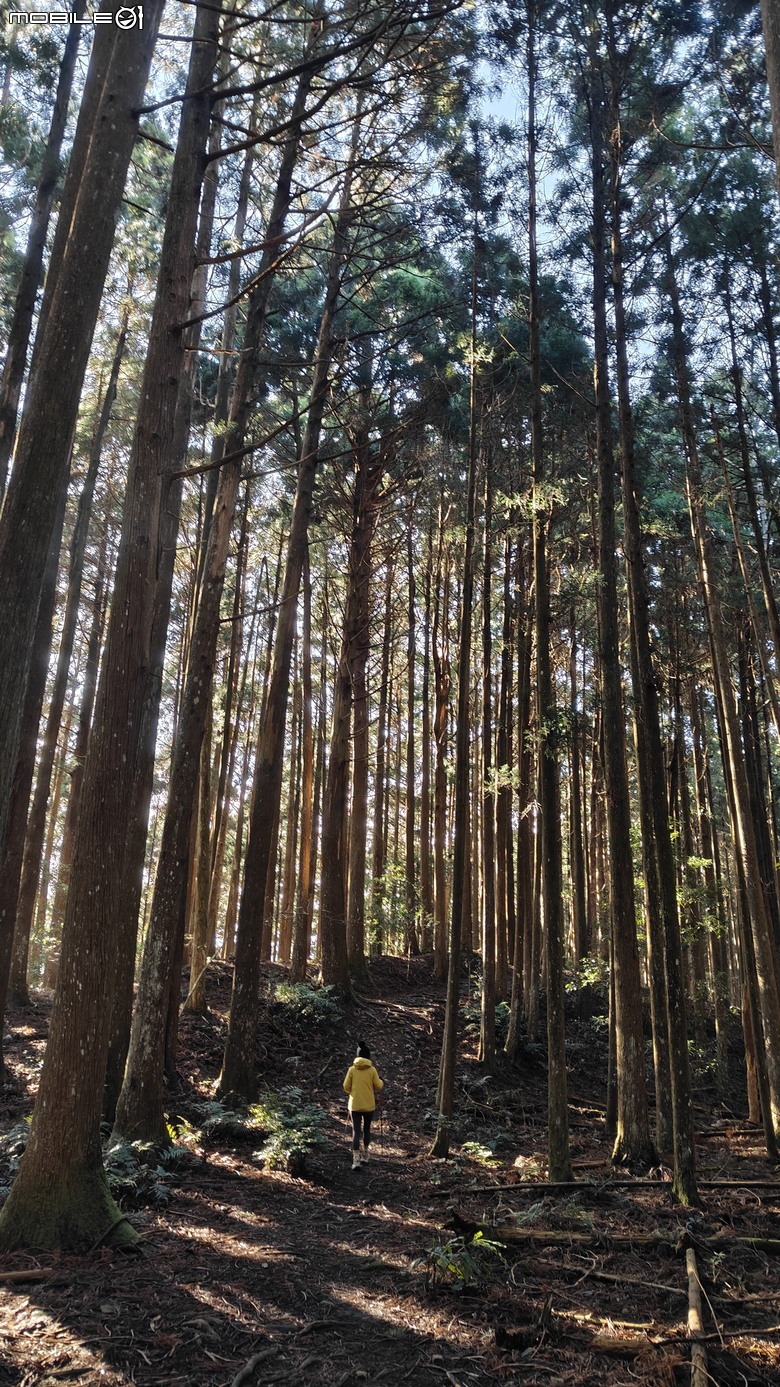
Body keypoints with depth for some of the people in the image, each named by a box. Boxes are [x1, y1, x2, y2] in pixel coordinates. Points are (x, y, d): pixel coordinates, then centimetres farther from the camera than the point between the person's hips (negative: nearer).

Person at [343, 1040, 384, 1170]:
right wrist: (381, 1082, 19)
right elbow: (378, 1087, -2)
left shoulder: (352, 1069, -5)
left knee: (356, 1131, 1)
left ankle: (356, 1159, -12)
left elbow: (346, 1088, -2)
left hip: (355, 1105, 0)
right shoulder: (372, 1070, -7)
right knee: (366, 1129, 20)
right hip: (369, 1105, 0)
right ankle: (365, 1155, 28)